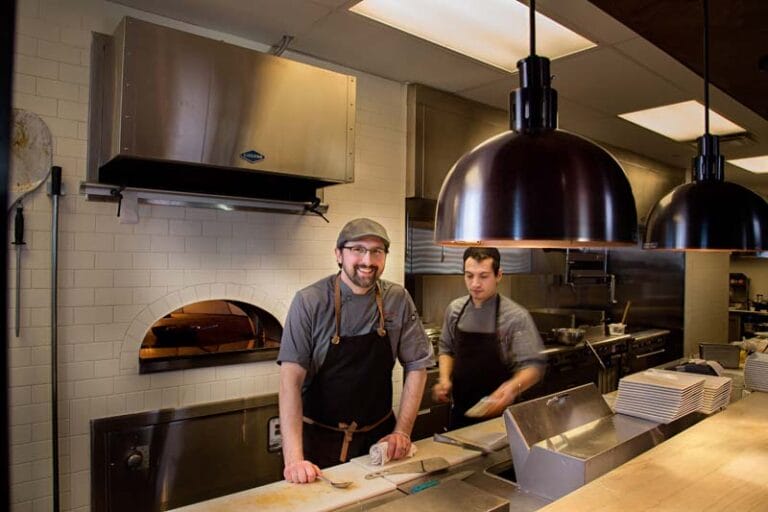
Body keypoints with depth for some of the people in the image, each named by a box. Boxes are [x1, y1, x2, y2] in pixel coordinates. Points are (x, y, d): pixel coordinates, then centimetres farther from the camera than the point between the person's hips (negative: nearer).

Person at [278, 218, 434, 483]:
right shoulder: (310, 302, -17)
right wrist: (294, 458, -27)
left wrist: (402, 431, -5)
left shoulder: (398, 300, -7)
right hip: (319, 439, -3)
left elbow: (417, 366, -1)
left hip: (378, 437, 3)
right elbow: (291, 378, -21)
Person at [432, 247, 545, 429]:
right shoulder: (454, 309, -2)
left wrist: (513, 387, -37)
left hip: (497, 415, -4)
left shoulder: (516, 317, -17)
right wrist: (444, 379, -6)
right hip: (460, 411, 4)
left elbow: (533, 366, -18)